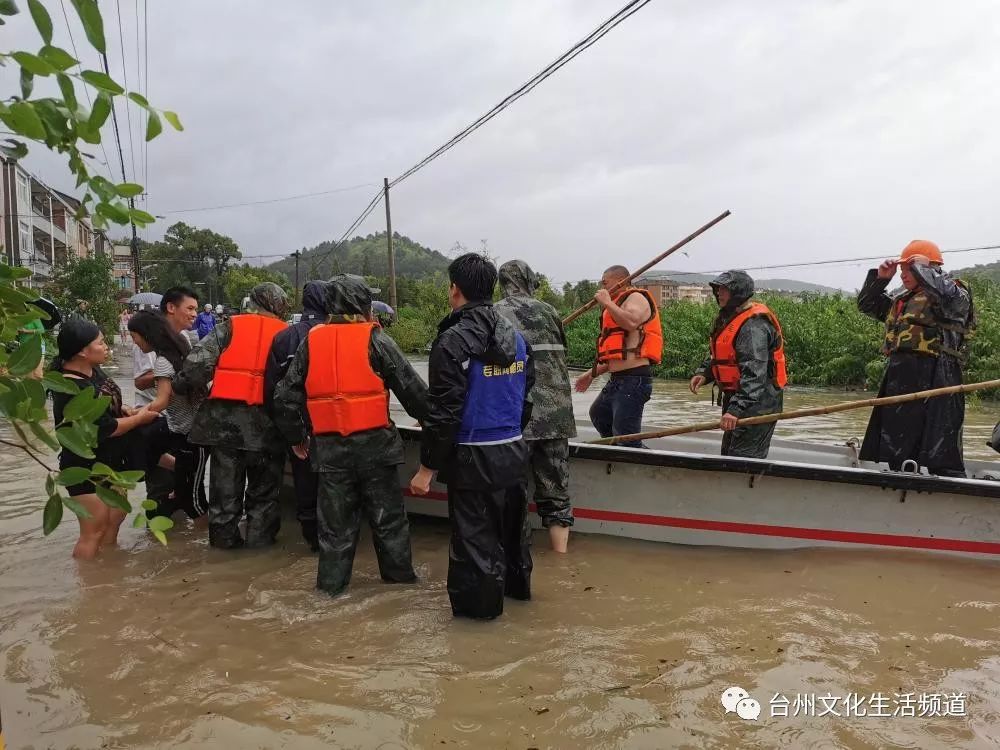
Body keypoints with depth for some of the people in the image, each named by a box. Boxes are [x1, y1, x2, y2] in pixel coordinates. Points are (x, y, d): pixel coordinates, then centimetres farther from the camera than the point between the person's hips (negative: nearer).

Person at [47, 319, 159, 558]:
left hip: (110, 461, 10)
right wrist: (139, 418, -11)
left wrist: (126, 411, -1)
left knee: (115, 518, 20)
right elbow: (105, 428, -25)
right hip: (86, 469, -9)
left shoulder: (93, 371, 1)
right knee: (94, 531, 0)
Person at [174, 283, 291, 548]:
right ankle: (259, 536, 17)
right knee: (263, 486, 13)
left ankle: (223, 535, 21)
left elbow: (199, 361, -7)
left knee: (225, 482, 12)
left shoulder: (229, 327, 4)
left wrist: (184, 387, 6)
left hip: (224, 416, 1)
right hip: (264, 420, -1)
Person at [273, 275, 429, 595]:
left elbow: (286, 396, 5)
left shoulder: (311, 341, 4)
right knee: (387, 513, 12)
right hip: (374, 442, -2)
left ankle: (332, 581, 20)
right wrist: (430, 418, 10)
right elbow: (411, 387, -6)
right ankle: (399, 574, 24)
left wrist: (296, 437, 17)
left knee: (336, 516, 13)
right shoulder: (375, 339, -6)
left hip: (329, 445, 3)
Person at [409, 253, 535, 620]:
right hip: (514, 452, 8)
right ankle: (517, 585, 41)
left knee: (474, 533, 7)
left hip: (473, 459, -7)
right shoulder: (516, 336, 6)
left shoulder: (453, 341, -17)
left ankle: (481, 603, 20)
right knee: (513, 525, 23)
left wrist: (427, 468, -12)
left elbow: (442, 412, -19)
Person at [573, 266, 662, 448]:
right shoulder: (618, 304, 23)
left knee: (627, 438, -13)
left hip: (633, 380, -11)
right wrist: (592, 374, 30)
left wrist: (607, 303, -17)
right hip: (617, 380, 11)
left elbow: (631, 322, -30)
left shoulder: (636, 297, -5)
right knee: (598, 414, 28)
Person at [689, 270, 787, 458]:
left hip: (757, 403, -11)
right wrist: (704, 372, 2)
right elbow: (717, 356, 22)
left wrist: (737, 408, -36)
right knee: (729, 454, 19)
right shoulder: (729, 318, 13)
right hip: (737, 398, 11)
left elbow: (754, 374, -30)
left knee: (744, 458, -11)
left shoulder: (753, 325, -21)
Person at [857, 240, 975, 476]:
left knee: (941, 451, -9)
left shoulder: (956, 295, -3)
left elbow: (946, 294, -27)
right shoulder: (901, 299, 19)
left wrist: (920, 267, -12)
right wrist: (880, 278, 12)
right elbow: (866, 304, 28)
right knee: (898, 449, 14)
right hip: (899, 378, 8)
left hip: (934, 379, -8)